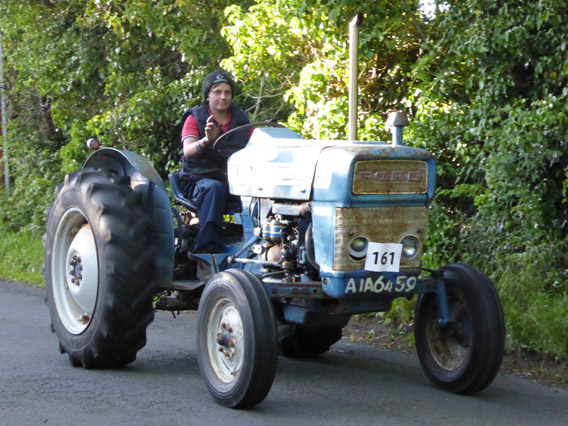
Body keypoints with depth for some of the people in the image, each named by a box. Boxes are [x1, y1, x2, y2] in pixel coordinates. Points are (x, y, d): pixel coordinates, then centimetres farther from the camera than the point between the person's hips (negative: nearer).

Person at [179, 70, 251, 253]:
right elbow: (188, 151, -12)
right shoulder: (194, 119, 6)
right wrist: (206, 140, -34)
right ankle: (206, 247, -48)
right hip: (199, 181, -3)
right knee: (214, 188, -39)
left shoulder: (242, 120, 17)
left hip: (236, 180, 3)